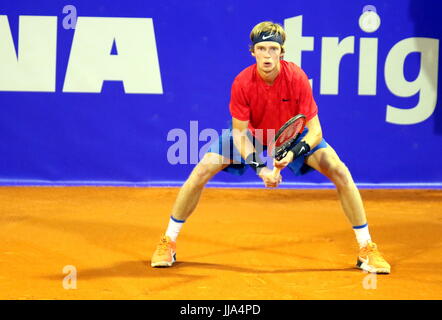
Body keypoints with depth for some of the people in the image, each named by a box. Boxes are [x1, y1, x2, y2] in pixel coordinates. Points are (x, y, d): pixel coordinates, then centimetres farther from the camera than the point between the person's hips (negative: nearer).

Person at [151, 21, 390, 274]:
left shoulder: (297, 78, -29)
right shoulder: (242, 83, -27)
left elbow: (314, 130, -25)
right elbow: (240, 133, -20)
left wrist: (295, 153, -44)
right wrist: (259, 167, -35)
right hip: (252, 136, 0)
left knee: (339, 171, -19)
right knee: (203, 169, -18)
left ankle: (367, 248, -6)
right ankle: (168, 242, -1)